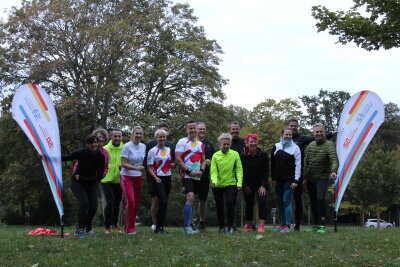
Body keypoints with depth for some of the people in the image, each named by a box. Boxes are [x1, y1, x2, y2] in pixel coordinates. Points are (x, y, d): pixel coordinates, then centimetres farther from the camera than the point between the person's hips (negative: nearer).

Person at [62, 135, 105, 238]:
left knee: (93, 207, -8)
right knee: (84, 202, -24)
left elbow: (100, 175, -13)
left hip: (91, 183, 3)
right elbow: (66, 157, -9)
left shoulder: (101, 156, -13)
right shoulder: (81, 152, -18)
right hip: (77, 182, -2)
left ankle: (87, 228, 20)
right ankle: (80, 229, -11)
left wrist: (82, 178, -17)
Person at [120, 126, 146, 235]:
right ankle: (128, 227, -4)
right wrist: (136, 168, -21)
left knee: (136, 203, 5)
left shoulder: (143, 147, 8)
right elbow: (123, 164, -13)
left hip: (138, 177, 6)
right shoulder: (127, 146, -9)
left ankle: (131, 226, 15)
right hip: (126, 177, -6)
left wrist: (143, 167, 4)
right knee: (130, 202, -14)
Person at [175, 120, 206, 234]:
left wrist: (201, 170, 1)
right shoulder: (182, 142, -4)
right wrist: (189, 171, -15)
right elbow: (178, 159, -11)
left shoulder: (200, 144, 17)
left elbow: (203, 160, 22)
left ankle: (188, 225, 16)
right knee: (190, 198, -20)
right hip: (187, 175, -7)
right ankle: (186, 227, -18)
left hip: (197, 177, 7)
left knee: (191, 200, 10)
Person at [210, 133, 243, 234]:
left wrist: (239, 183, -16)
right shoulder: (215, 156, -3)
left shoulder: (235, 154, -4)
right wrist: (214, 181, -26)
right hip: (218, 185, 2)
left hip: (231, 184, -1)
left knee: (230, 204, -13)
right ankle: (221, 226, 25)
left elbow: (239, 170, -5)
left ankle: (230, 226, -1)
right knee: (219, 206, 9)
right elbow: (213, 171, -8)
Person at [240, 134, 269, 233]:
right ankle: (248, 225, 15)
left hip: (261, 184, -1)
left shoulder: (263, 154, -8)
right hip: (248, 184, 2)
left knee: (262, 201, -15)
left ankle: (261, 225, -16)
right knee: (249, 204, 6)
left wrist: (263, 185, -12)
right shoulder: (243, 155, -6)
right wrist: (245, 185, -6)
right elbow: (241, 171, -1)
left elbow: (266, 171, -6)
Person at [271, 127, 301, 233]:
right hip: (278, 180, 4)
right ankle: (282, 224, 16)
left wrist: (296, 180, -10)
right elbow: (272, 164, 13)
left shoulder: (295, 148, 1)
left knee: (286, 201, -9)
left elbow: (298, 165, -3)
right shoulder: (276, 147, 11)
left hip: (289, 180, -4)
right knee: (280, 202, 8)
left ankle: (287, 225, -5)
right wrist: (273, 178, 8)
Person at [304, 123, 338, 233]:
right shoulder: (310, 145, 9)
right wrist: (305, 177, 13)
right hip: (310, 179, 6)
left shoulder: (329, 145, -10)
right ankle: (316, 225, 22)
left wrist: (333, 171, -42)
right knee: (313, 202, 11)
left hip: (322, 178, -6)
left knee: (320, 199, -20)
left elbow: (334, 159, -25)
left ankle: (322, 225, -11)